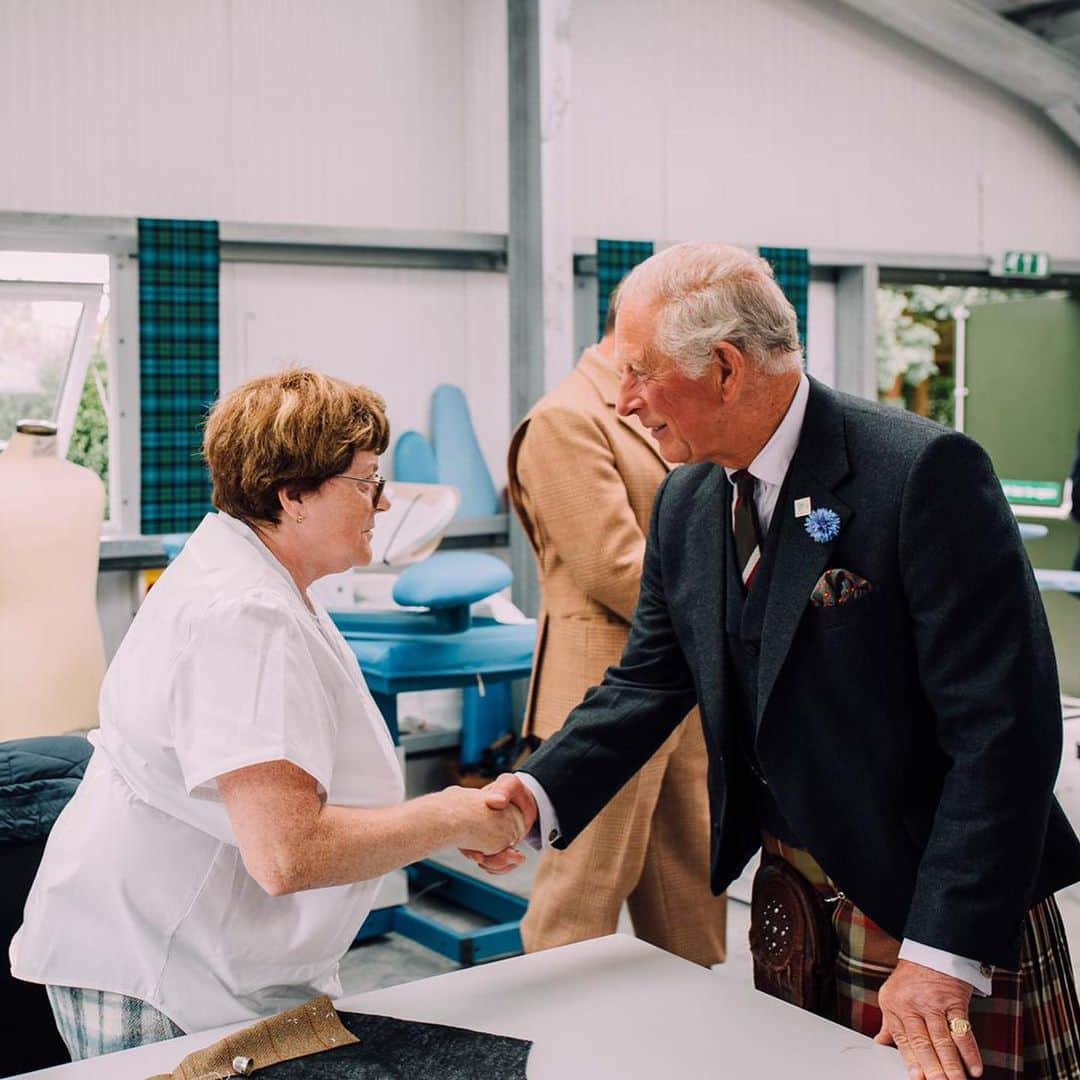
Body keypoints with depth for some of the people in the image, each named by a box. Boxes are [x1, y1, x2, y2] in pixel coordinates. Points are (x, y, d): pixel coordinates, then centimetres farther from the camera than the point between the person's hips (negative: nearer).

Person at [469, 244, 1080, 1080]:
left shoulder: (924, 472, -20)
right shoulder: (685, 503, 2)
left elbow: (1004, 722, -22)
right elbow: (650, 682, 9)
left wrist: (942, 956, -24)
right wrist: (540, 797, -8)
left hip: (951, 918, -6)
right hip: (791, 899, 6)